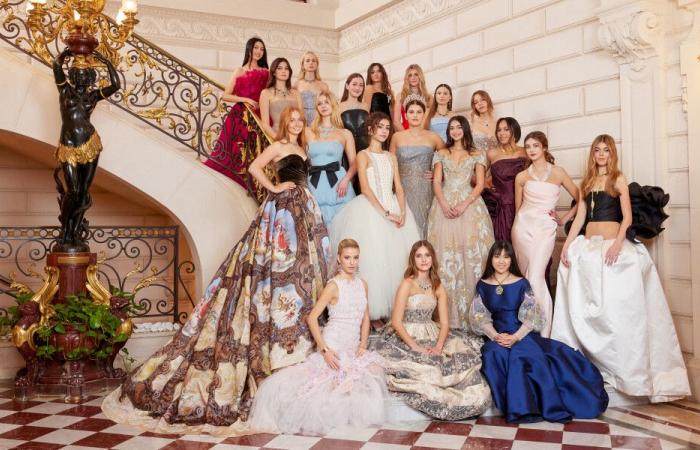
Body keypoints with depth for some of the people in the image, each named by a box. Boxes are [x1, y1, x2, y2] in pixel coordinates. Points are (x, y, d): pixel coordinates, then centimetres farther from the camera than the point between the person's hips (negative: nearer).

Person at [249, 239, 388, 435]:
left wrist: (363, 345, 0)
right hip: (333, 345, -6)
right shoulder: (334, 285, -10)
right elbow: (312, 318, -13)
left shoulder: (362, 284, 9)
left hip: (353, 347, 7)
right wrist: (324, 350, -18)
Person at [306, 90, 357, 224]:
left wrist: (346, 180, -13)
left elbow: (354, 163, 4)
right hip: (315, 185, 1)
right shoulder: (308, 132, 12)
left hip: (337, 183, -1)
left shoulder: (345, 134, 10)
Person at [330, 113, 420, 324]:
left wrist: (402, 212, -8)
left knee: (397, 258, -1)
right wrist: (386, 213, -17)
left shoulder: (391, 157, 17)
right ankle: (374, 313, -4)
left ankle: (395, 308, 7)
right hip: (371, 211, -5)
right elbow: (365, 189, -10)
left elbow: (399, 187, 10)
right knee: (374, 259, -10)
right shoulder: (363, 155, 1)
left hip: (394, 209, 5)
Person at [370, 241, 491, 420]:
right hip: (406, 339, -6)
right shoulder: (407, 284, -6)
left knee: (465, 356, -13)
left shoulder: (438, 287, 12)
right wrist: (416, 347, -19)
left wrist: (438, 346, -13)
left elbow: (445, 323, 5)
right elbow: (396, 322, -12)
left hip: (432, 338, 6)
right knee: (427, 366, -31)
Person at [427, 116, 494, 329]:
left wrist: (464, 205, -13)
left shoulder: (477, 155, 11)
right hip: (444, 205, 1)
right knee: (446, 256, -4)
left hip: (469, 204, -1)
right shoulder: (441, 154, 16)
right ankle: (447, 312, -1)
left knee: (471, 254, -7)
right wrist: (444, 204, -10)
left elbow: (480, 184, 2)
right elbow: (436, 182, 7)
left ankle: (469, 310, -2)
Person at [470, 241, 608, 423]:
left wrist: (515, 337, -18)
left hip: (523, 334, -1)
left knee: (526, 355, -32)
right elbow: (480, 316, 3)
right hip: (497, 336, 1)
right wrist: (495, 336, -15)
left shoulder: (521, 283, 4)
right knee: (494, 356, -31)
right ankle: (519, 406, -27)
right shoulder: (483, 285, 9)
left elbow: (532, 317, -4)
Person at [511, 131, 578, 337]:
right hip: (523, 225, 2)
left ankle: (543, 333, -9)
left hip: (545, 228, -2)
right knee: (527, 277, 2)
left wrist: (565, 218, 4)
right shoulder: (522, 176, 9)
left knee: (535, 278, -13)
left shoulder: (558, 172, 5)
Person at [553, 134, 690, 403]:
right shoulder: (586, 182, 16)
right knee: (580, 307, 0)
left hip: (613, 245, -5)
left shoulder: (618, 179, 2)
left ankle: (624, 366, -4)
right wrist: (567, 245, 2)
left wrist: (618, 243, -21)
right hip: (587, 246, 5)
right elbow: (580, 217, 13)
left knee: (615, 307, -10)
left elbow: (628, 217, -6)